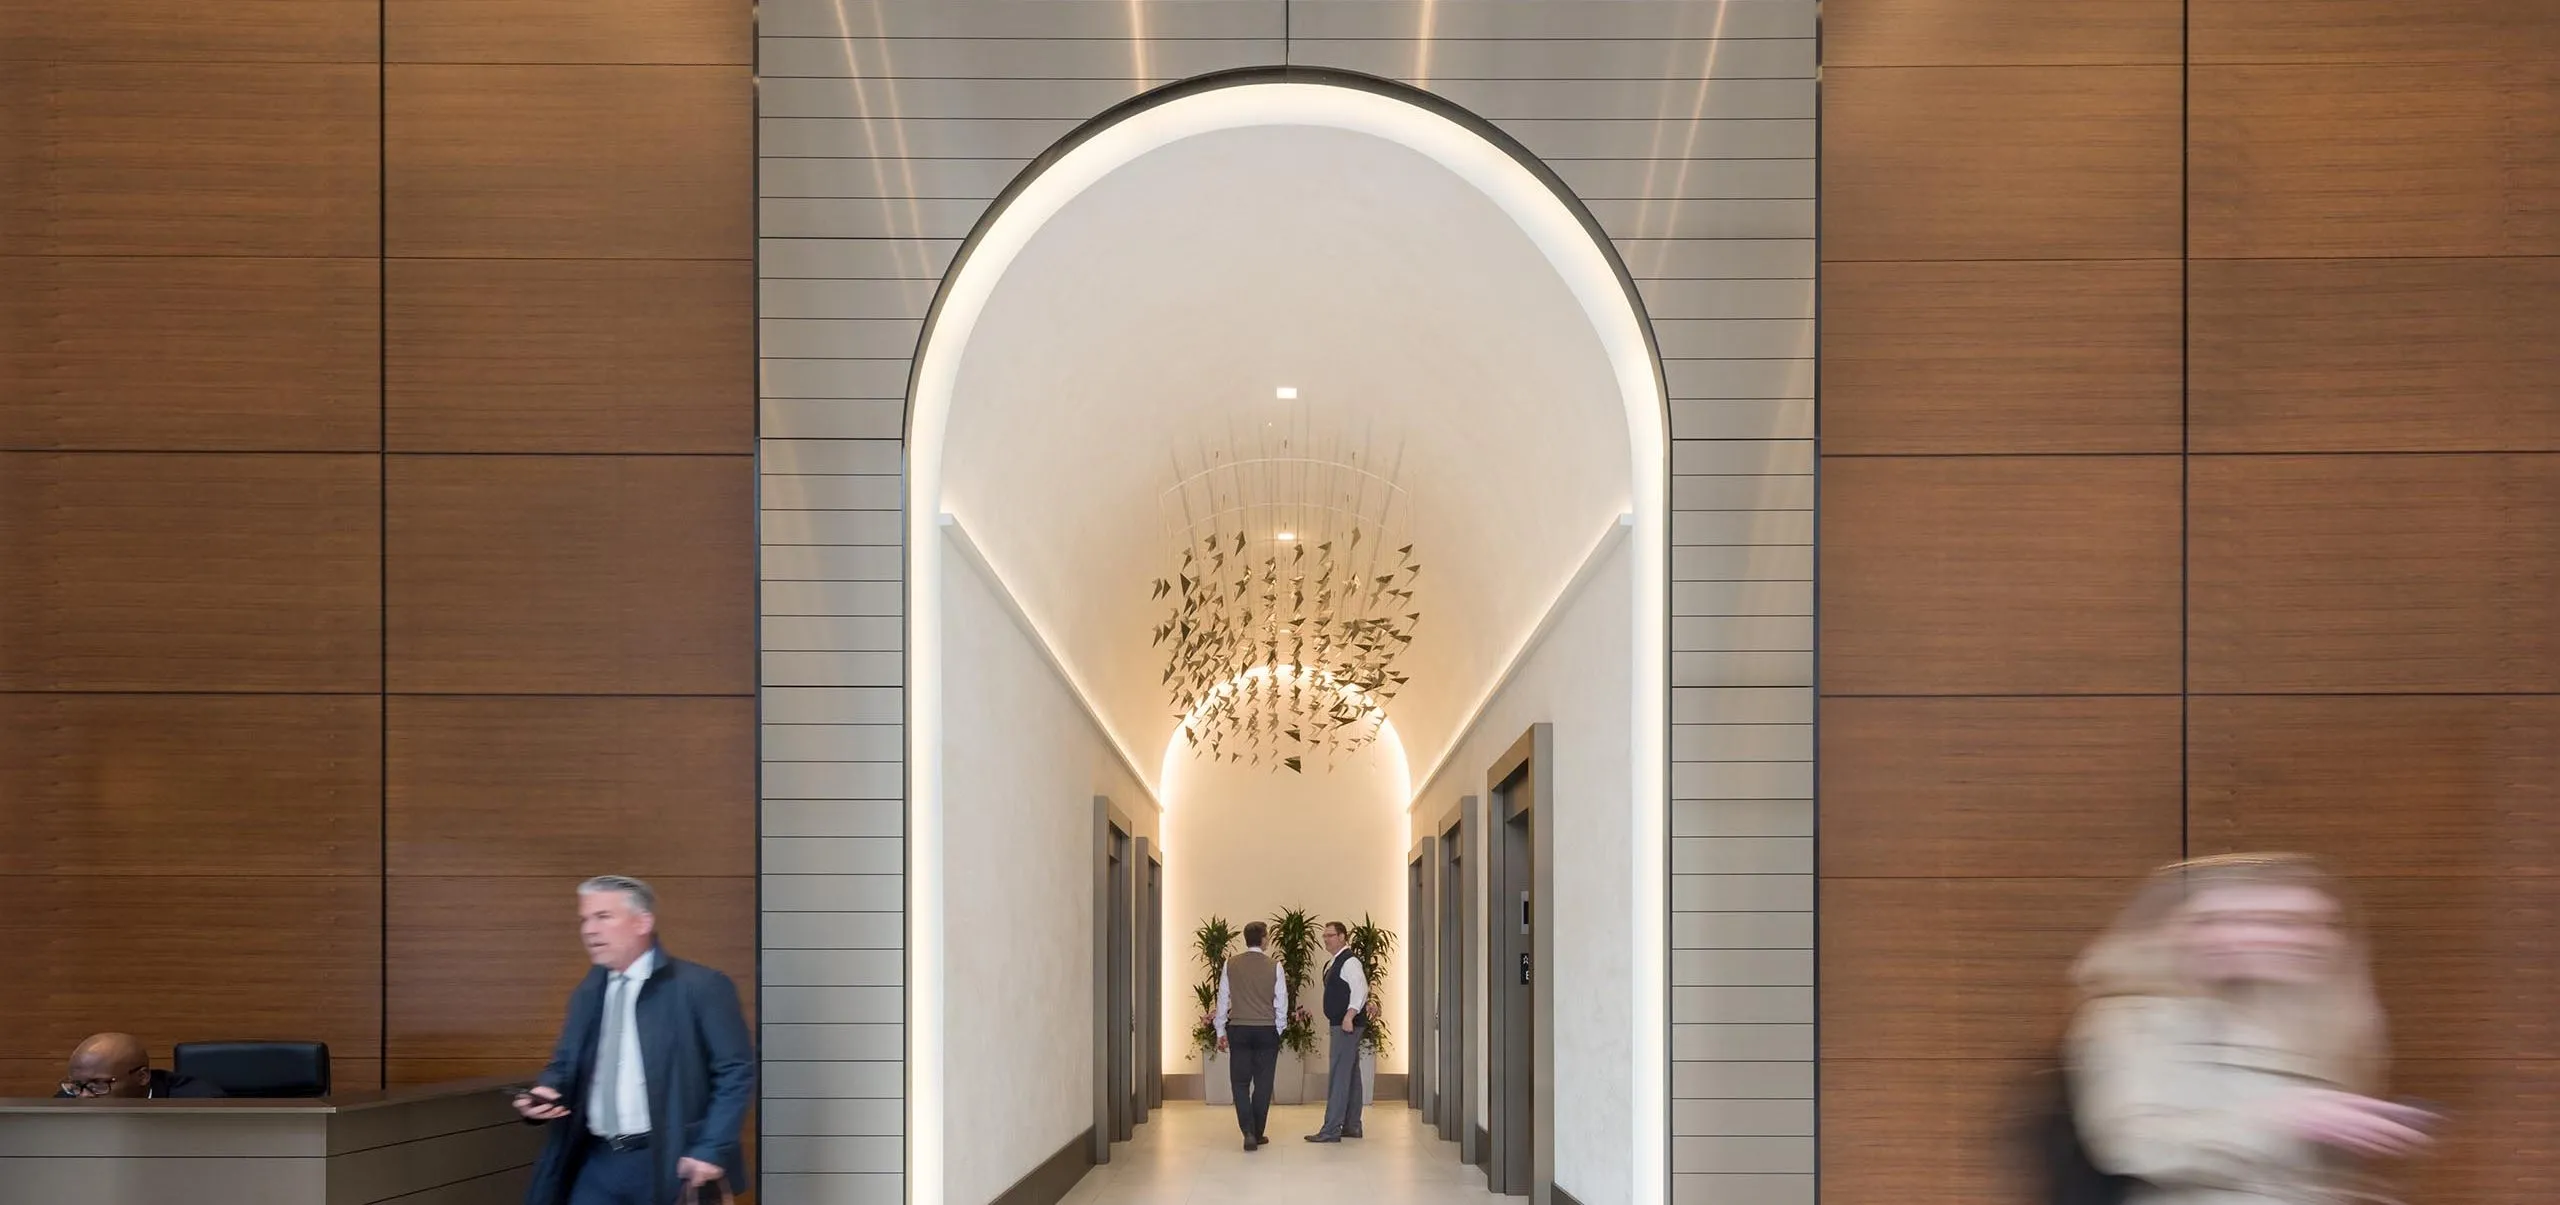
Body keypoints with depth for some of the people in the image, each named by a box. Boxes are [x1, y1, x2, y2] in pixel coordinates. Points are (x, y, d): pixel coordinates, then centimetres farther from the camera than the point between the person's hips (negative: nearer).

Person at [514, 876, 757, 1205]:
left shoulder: (700, 987, -7)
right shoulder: (587, 993, 14)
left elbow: (737, 1072, -8)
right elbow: (566, 1064, 22)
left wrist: (712, 1150, -14)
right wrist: (546, 1092, -2)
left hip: (668, 1163, -6)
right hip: (597, 1163, 6)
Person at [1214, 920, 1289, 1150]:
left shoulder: (1230, 965, -2)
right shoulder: (1274, 966, -5)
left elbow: (1222, 999, 3)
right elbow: (1281, 1002, -1)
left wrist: (1220, 1032, 11)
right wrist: (1278, 1030, 12)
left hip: (1238, 1029, 1)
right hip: (1267, 1030, -1)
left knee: (1241, 1082, 5)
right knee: (1263, 1084, 8)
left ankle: (1248, 1132, -10)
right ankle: (1258, 1134, 13)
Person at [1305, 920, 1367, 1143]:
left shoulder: (1349, 961, -13)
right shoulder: (1333, 964, 17)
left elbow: (1360, 989, -23)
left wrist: (1349, 1016, -29)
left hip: (1347, 1025, -11)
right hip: (1339, 1024, 11)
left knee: (1338, 1075, -11)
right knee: (1350, 1075, 14)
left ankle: (1331, 1130, -12)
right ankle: (1352, 1126, 21)